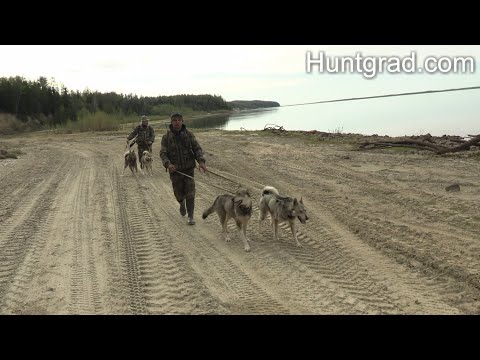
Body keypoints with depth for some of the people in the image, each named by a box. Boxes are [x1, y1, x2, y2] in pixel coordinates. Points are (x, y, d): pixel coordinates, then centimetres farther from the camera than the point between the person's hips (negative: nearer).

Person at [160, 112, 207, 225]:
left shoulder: (189, 134, -1)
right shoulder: (166, 137, -3)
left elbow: (197, 148, -3)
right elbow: (163, 153, -6)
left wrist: (201, 161, -20)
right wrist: (168, 164, -26)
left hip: (188, 169, 0)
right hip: (175, 170, 0)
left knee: (190, 193, -3)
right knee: (179, 193, 10)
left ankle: (190, 216, 11)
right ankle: (182, 203, 46)